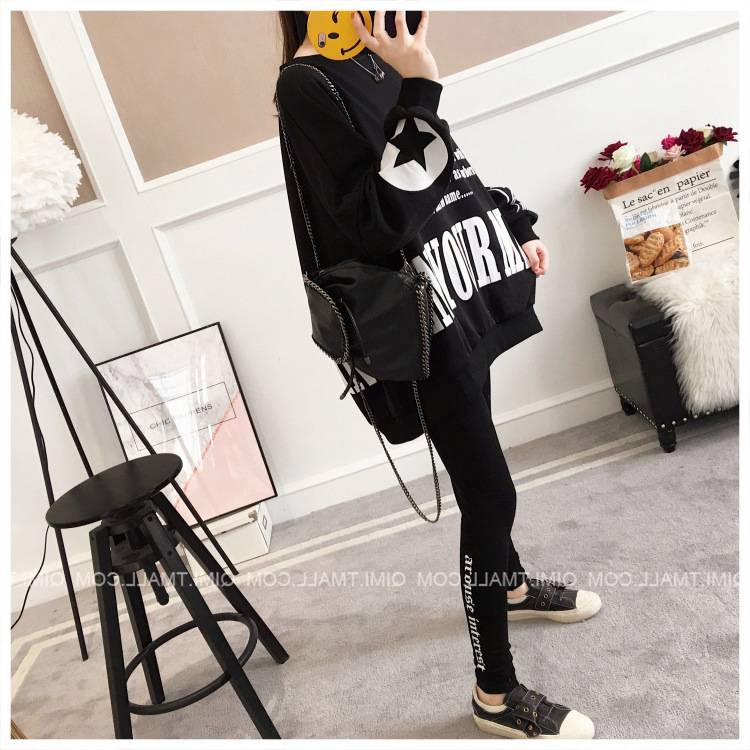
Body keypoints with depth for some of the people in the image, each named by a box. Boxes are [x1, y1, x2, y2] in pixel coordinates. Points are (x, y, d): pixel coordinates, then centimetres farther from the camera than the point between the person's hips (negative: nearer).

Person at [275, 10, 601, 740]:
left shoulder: (374, 55, 15)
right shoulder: (305, 83, -11)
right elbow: (377, 218, -21)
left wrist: (515, 227, 20)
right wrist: (416, 91, -23)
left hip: (464, 286, 9)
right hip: (423, 316, -9)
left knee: (481, 473, 22)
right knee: (488, 492, -3)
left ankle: (510, 586, 47)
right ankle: (495, 695, 18)